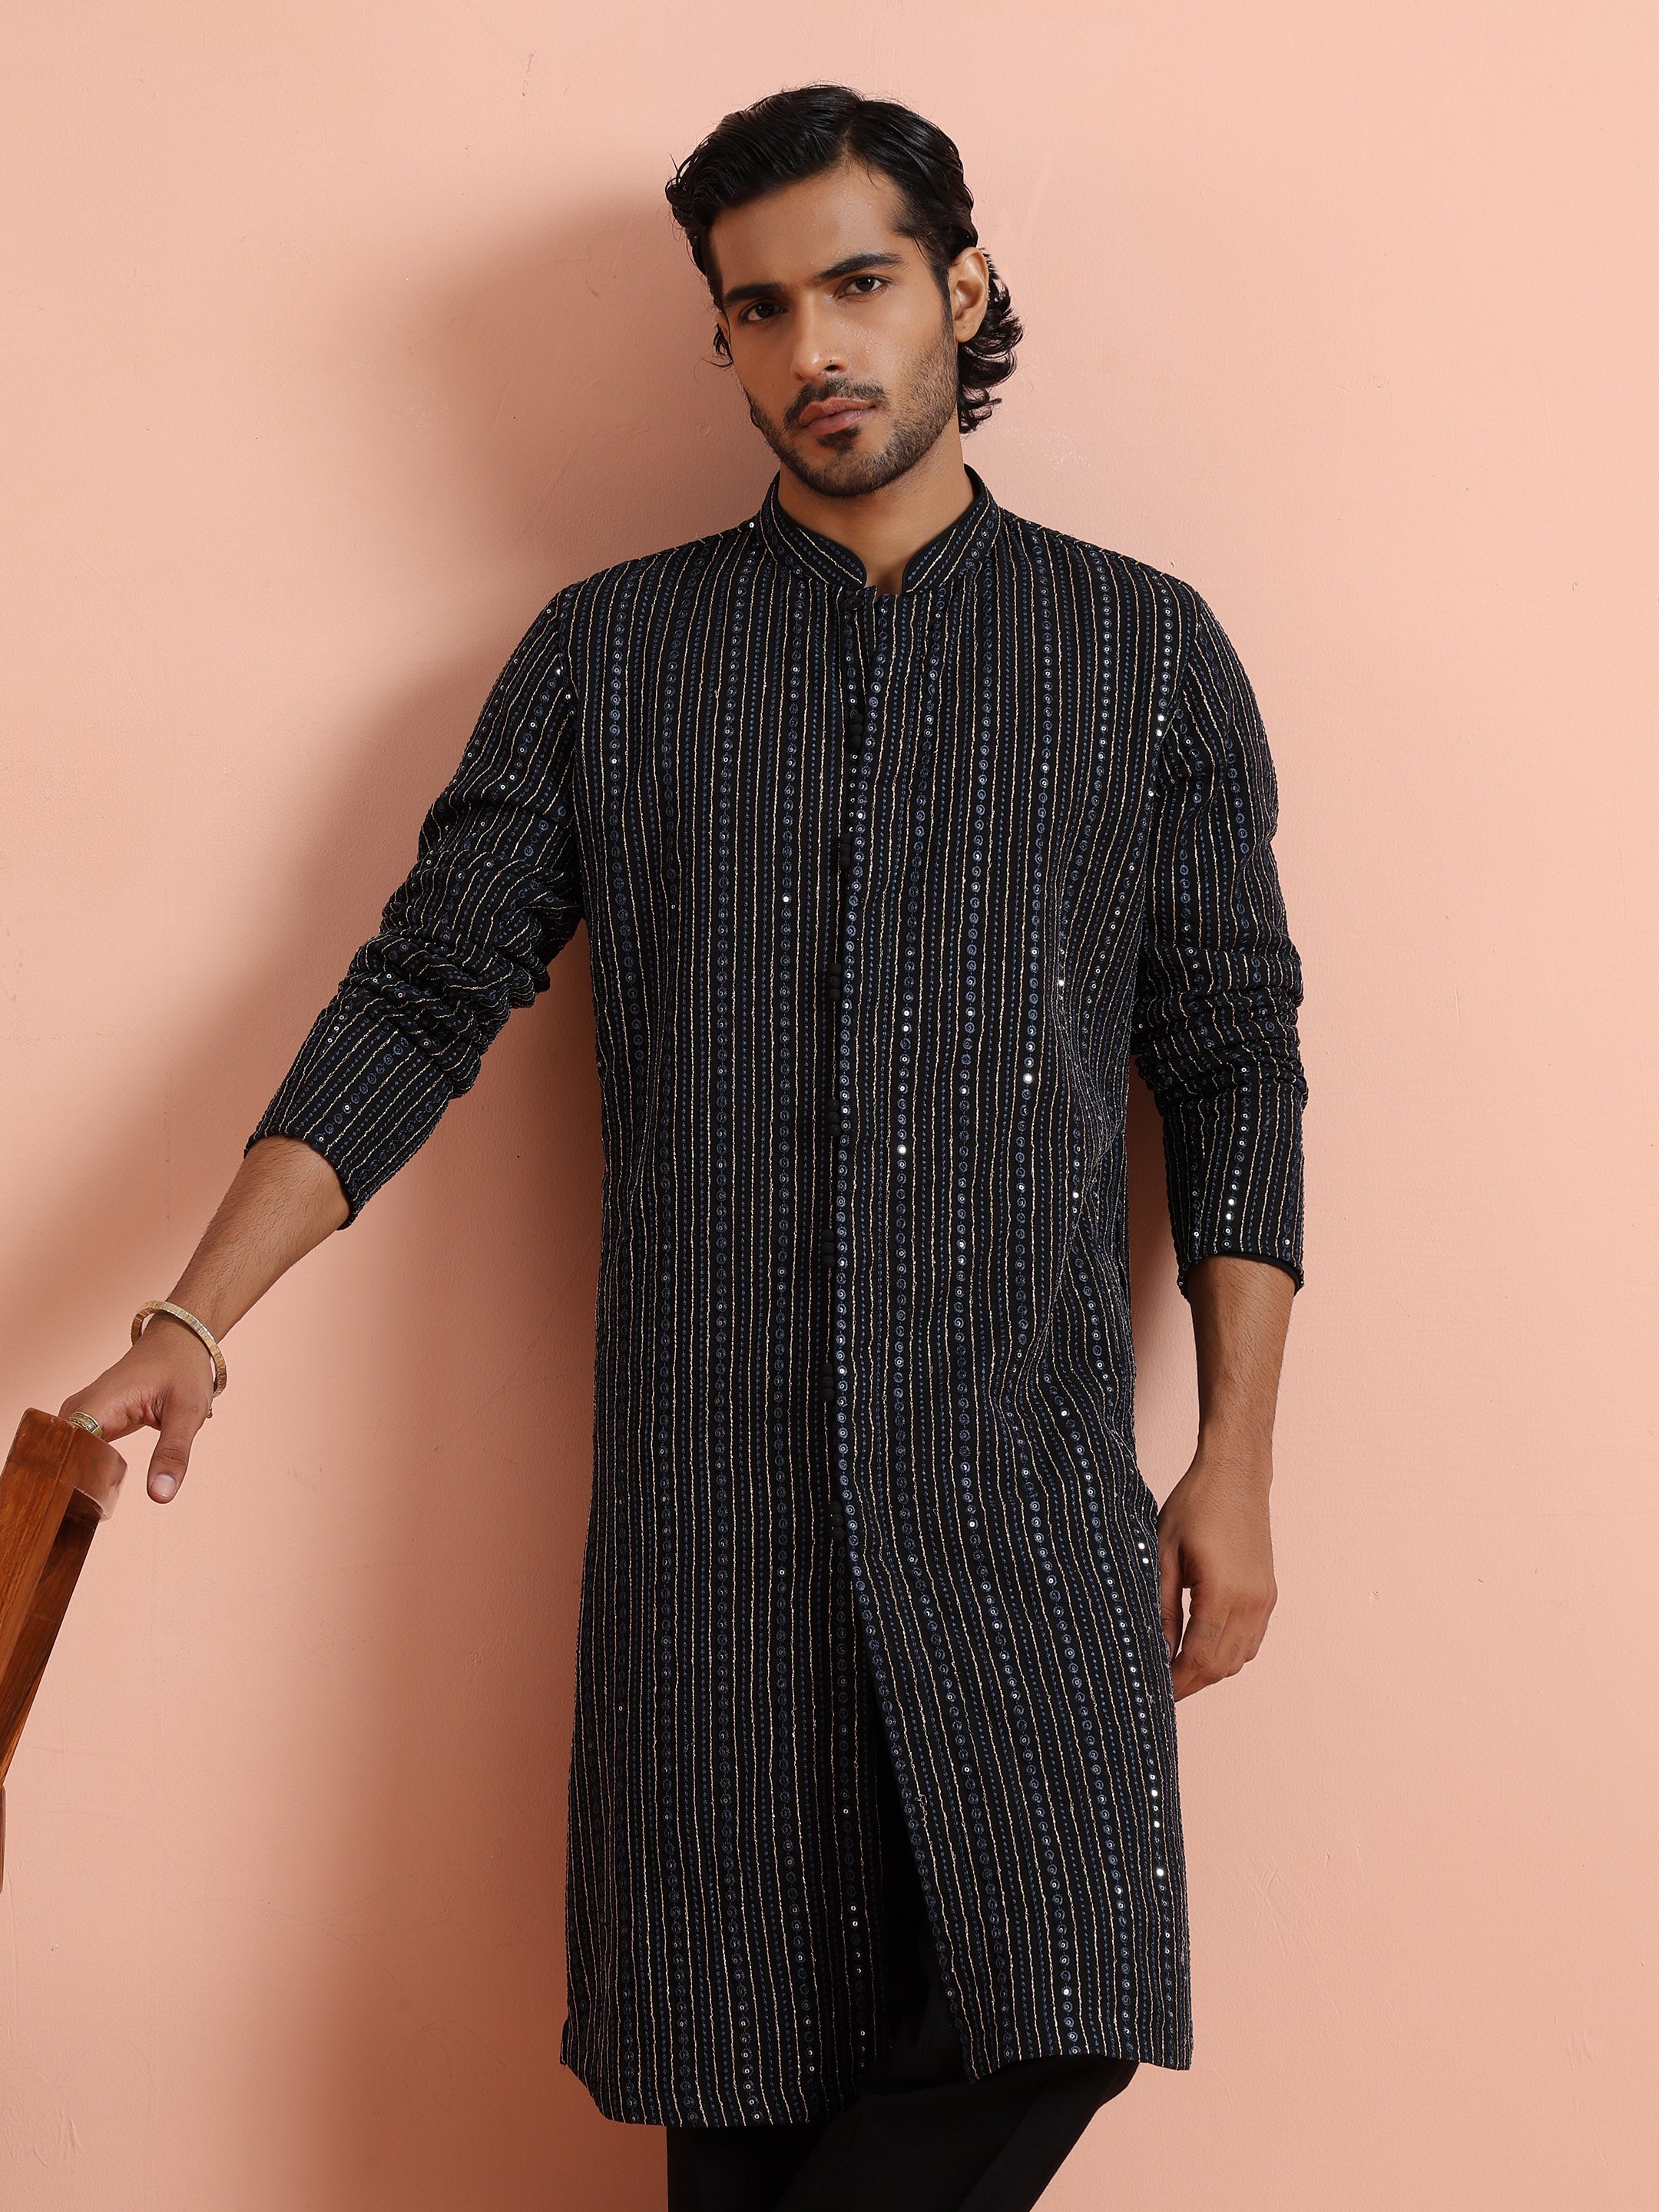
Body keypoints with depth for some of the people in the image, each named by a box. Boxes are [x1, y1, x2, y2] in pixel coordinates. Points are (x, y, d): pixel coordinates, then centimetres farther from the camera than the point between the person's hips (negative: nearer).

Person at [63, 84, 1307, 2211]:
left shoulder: (1144, 652, 7)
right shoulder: (606, 654, 8)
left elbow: (1234, 1061, 7)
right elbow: (419, 1000, 6)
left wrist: (1237, 1455, 2)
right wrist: (193, 1323, -4)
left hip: (1027, 1489, 0)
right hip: (709, 1491, 0)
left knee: (1059, 2013, -10)